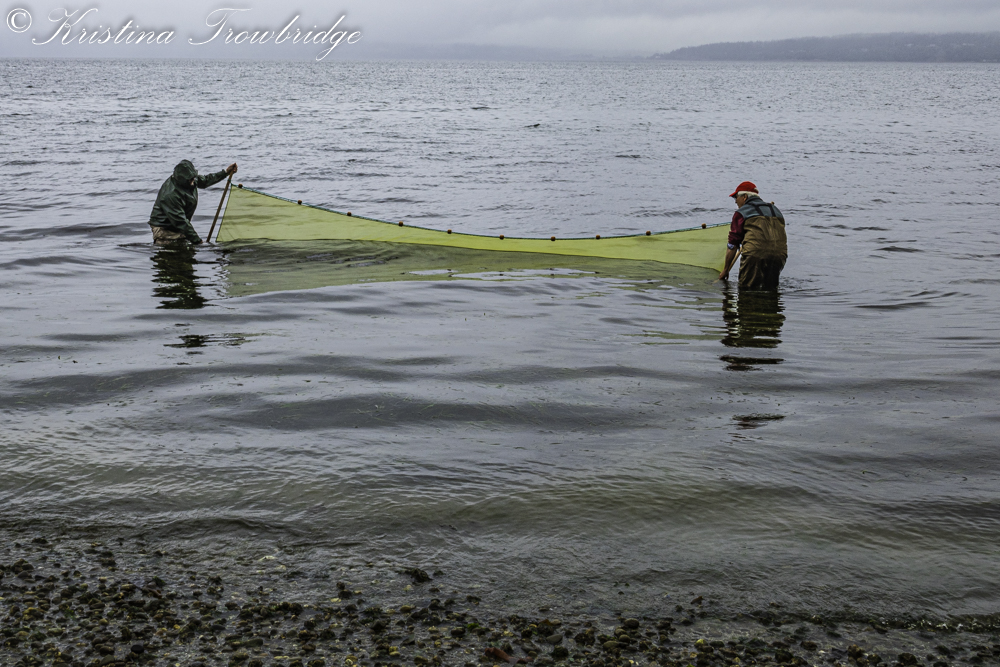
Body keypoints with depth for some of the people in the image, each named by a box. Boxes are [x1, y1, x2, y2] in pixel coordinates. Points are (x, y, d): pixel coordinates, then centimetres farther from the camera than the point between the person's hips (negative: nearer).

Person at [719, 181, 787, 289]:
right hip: (779, 255, 5)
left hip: (755, 255, -5)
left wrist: (726, 270, 16)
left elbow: (732, 246, 7)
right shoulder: (776, 210, 24)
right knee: (770, 290, 14)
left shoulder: (741, 213, 7)